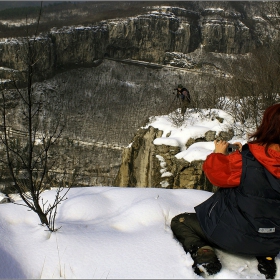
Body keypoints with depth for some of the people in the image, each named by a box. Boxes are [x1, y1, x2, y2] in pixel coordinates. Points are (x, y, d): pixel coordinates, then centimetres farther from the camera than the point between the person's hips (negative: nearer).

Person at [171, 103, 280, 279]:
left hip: (235, 237, -5)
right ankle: (266, 256, 14)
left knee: (179, 222, 13)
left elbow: (215, 171, -9)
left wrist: (219, 153, 9)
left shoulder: (243, 161, -23)